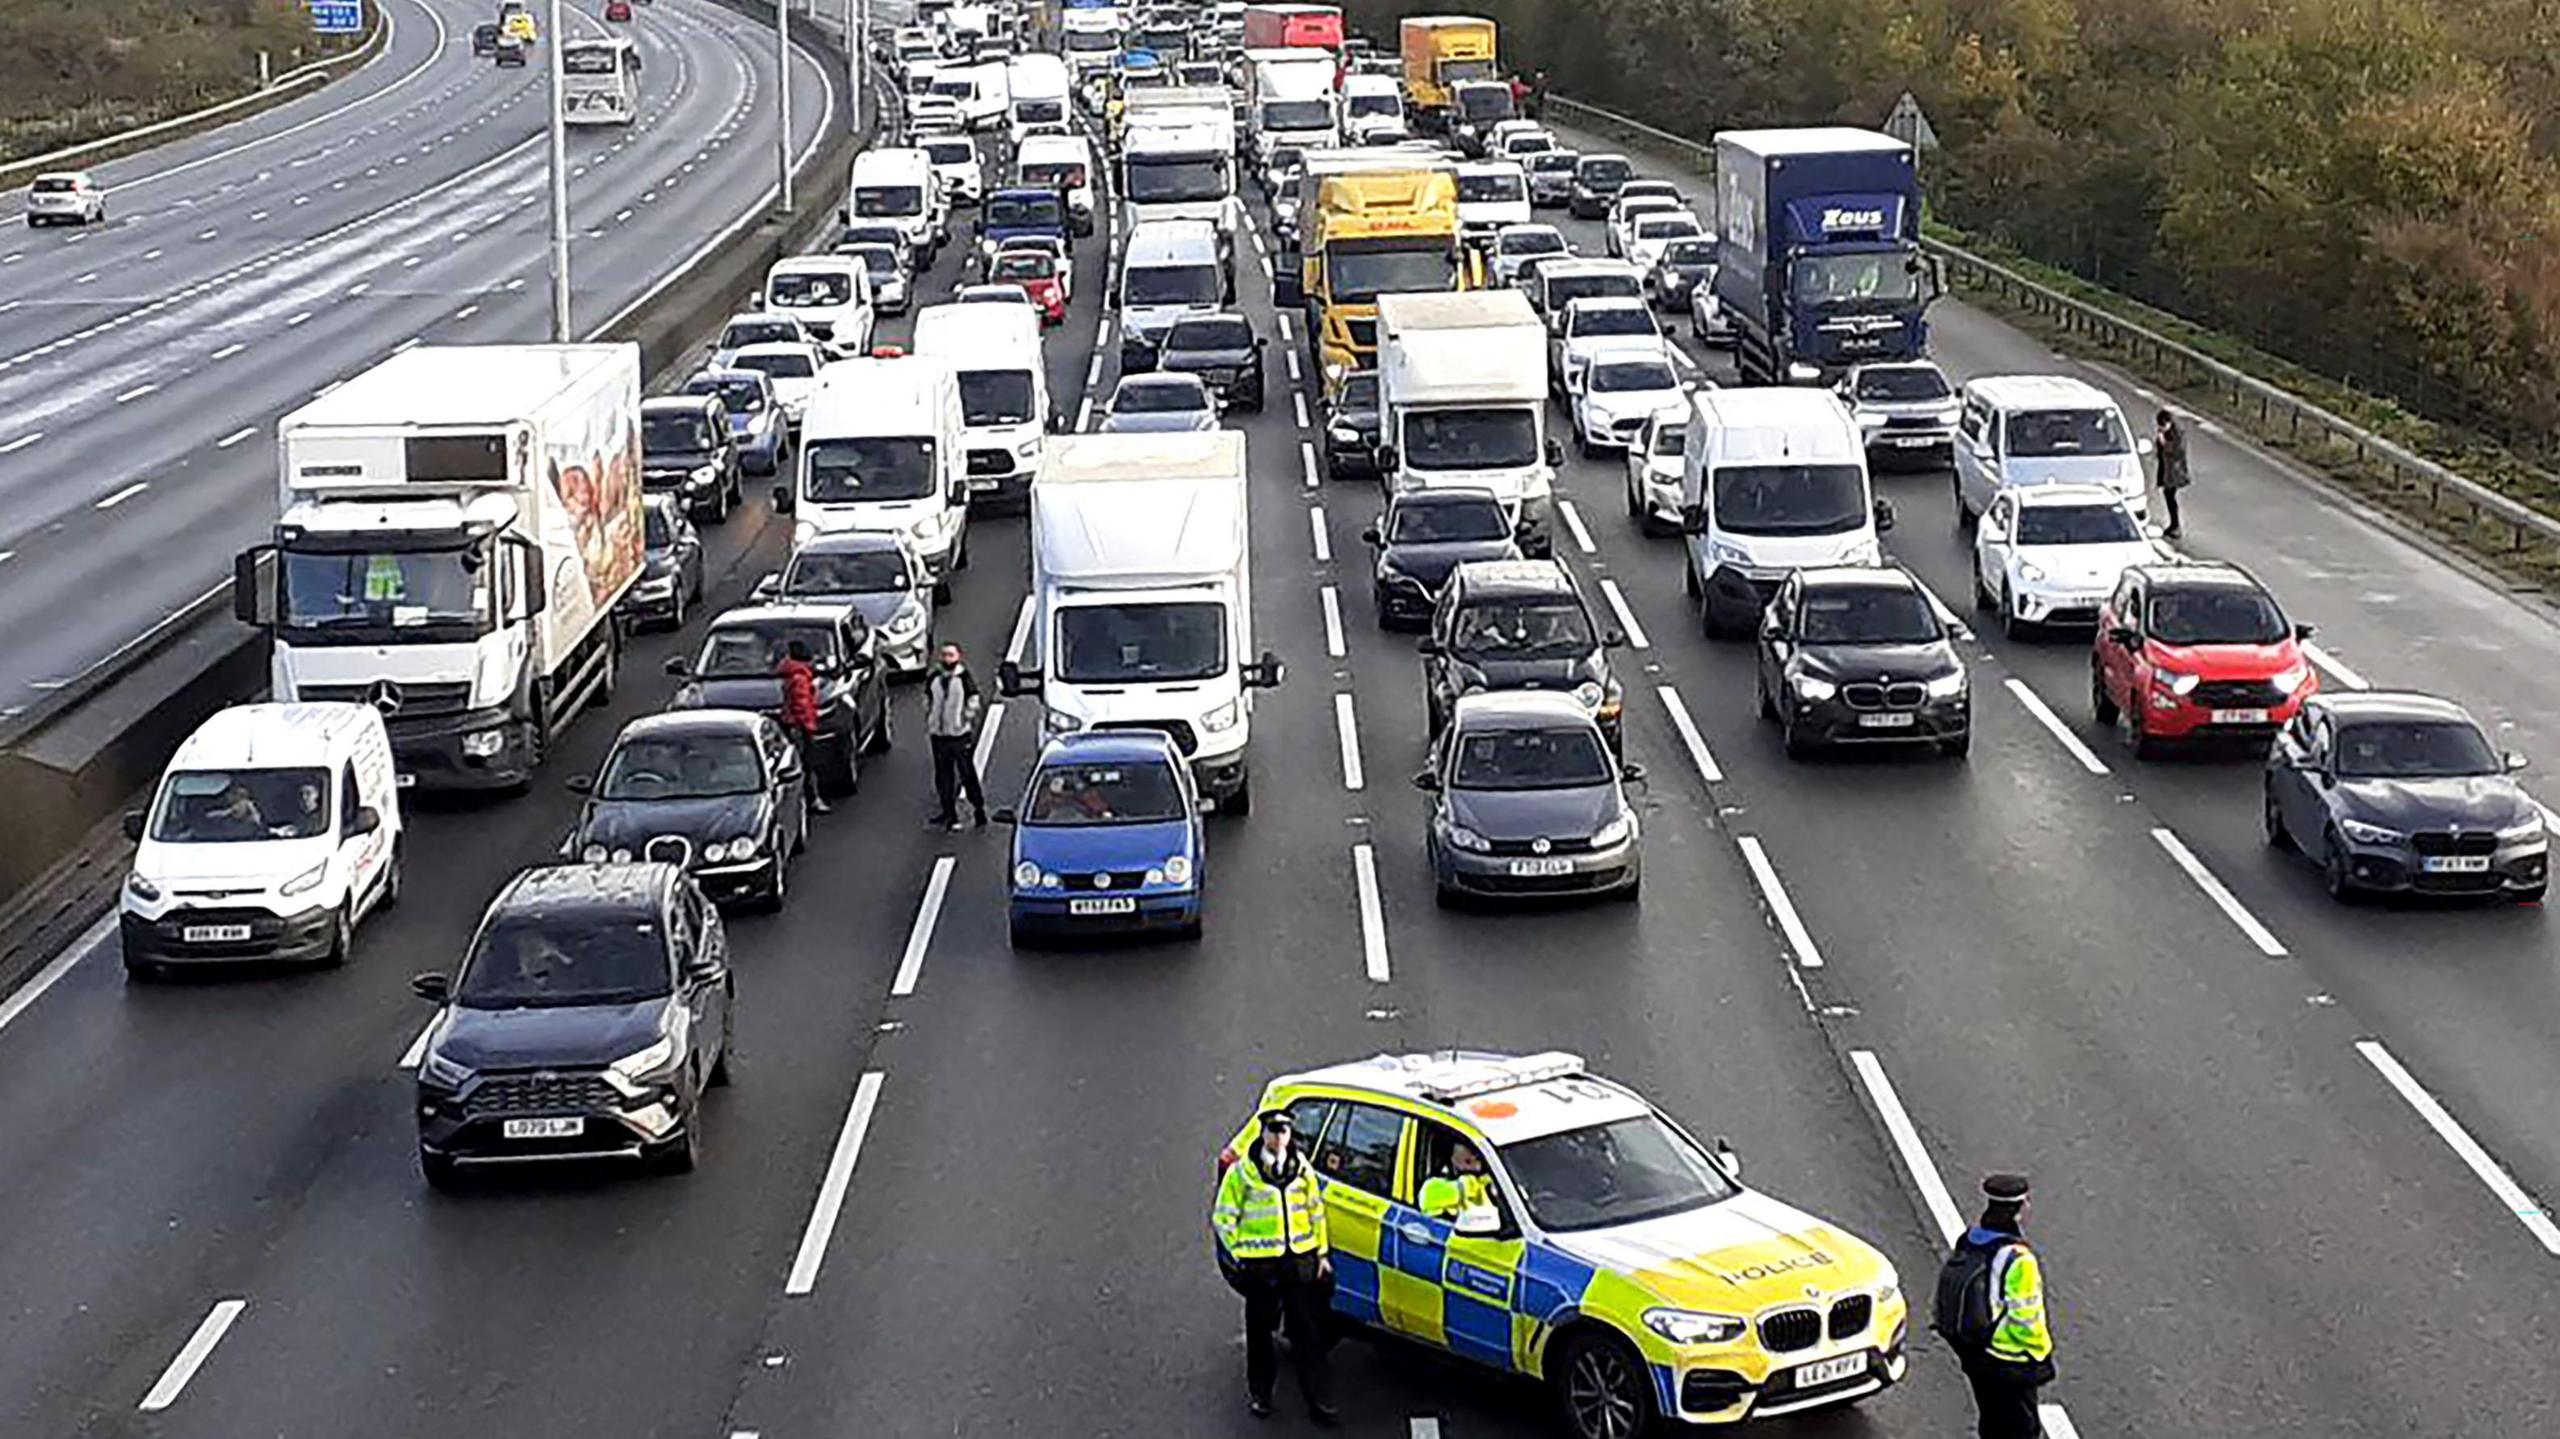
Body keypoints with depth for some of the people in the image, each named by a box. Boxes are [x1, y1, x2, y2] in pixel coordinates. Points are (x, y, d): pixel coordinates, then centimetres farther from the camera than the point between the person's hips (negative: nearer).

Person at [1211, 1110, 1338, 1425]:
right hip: (1261, 1264, -2)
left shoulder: (1302, 1170, 7)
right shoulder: (1241, 1172, -4)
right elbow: (1223, 1217, 1)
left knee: (1308, 1334, 3)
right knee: (1260, 1331, 8)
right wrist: (1239, 1251, -3)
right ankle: (1259, 1393, 25)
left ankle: (1319, 1402, 5)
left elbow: (1316, 1211, 16)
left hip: (1301, 1260, 2)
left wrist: (1322, 1252, 12)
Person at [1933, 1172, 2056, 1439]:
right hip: (2011, 1362, -7)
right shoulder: (2018, 1259, -26)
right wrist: (2042, 1354, -7)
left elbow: (1950, 1298, 6)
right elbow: (2027, 1317, -22)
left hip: (1973, 1355, 7)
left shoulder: (1967, 1244, -3)